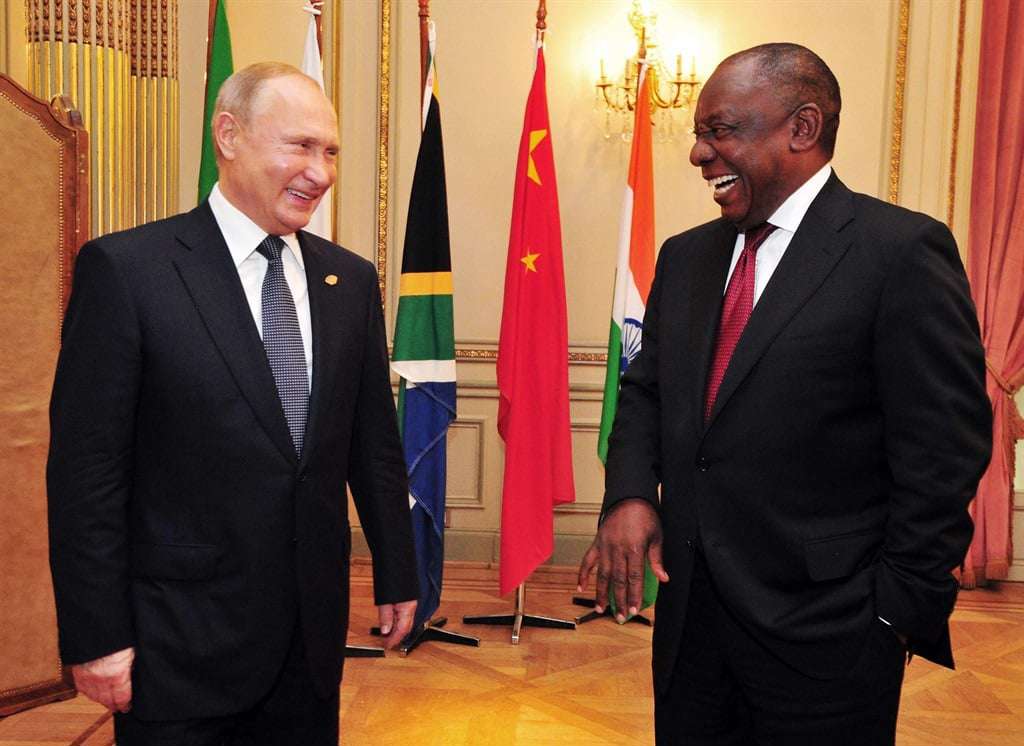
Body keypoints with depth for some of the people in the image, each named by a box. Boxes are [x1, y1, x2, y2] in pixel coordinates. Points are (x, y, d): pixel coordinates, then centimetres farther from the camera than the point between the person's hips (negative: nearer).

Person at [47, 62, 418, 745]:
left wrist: (396, 576, 10)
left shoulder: (351, 279, 4)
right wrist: (95, 636, -9)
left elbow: (375, 443, 8)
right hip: (181, 644, -4)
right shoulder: (125, 269, -10)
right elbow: (87, 466, -10)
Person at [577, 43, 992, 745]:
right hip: (689, 611, 6)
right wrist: (629, 495, -5)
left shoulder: (903, 251, -11)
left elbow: (944, 448, -12)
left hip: (822, 629, -5)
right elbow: (644, 390, 12)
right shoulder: (685, 256, 8)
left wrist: (902, 609, -11)